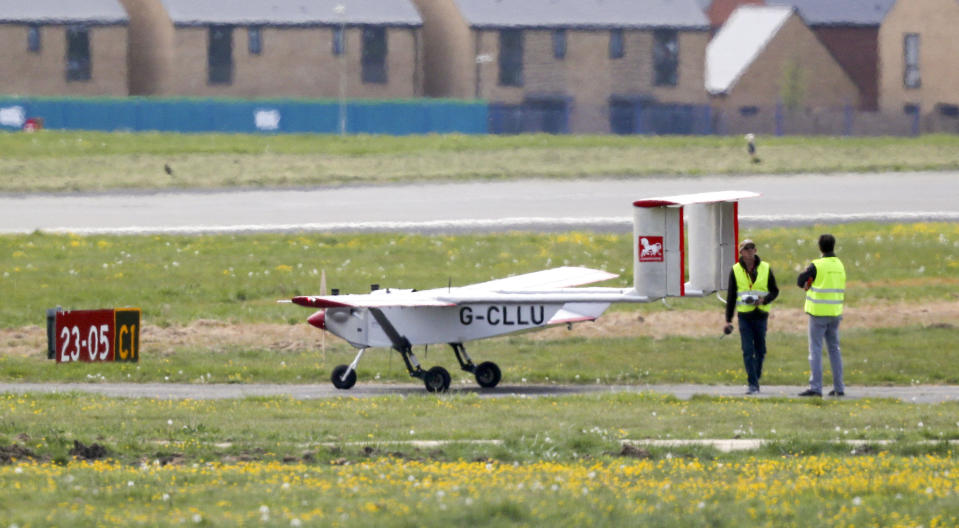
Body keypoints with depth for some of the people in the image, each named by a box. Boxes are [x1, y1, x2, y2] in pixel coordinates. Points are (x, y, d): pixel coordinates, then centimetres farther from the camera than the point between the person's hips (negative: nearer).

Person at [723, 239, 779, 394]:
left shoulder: (765, 269, 2)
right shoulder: (735, 270, 2)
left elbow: (775, 291, 7)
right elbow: (731, 296, 6)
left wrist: (764, 300, -15)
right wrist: (728, 320, 2)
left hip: (761, 315, 1)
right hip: (744, 316, -1)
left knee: (760, 351, 7)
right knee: (748, 351, -8)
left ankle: (755, 379, 24)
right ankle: (753, 385, -8)